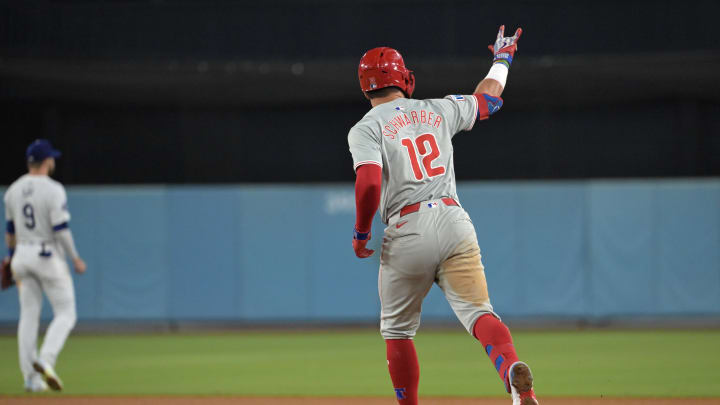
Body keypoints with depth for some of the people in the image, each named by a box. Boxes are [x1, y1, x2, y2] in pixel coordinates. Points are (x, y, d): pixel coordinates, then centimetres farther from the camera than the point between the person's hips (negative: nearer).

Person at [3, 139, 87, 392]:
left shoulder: (13, 190, 6)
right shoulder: (53, 190, -14)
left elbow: (10, 231, 14)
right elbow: (61, 229, -18)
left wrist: (12, 259, 24)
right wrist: (76, 259, -9)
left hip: (23, 256, 6)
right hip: (48, 255, -6)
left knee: (29, 315, 8)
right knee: (65, 314, 2)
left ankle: (31, 378, 6)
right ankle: (45, 360, -20)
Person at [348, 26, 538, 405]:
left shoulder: (366, 128, 1)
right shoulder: (437, 110, 15)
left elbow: (369, 182, -15)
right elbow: (488, 98, 32)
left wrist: (360, 233, -1)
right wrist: (502, 59, 51)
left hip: (407, 232, -3)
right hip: (455, 224, 3)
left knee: (397, 330, 15)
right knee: (478, 312, -9)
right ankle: (513, 370, -38)